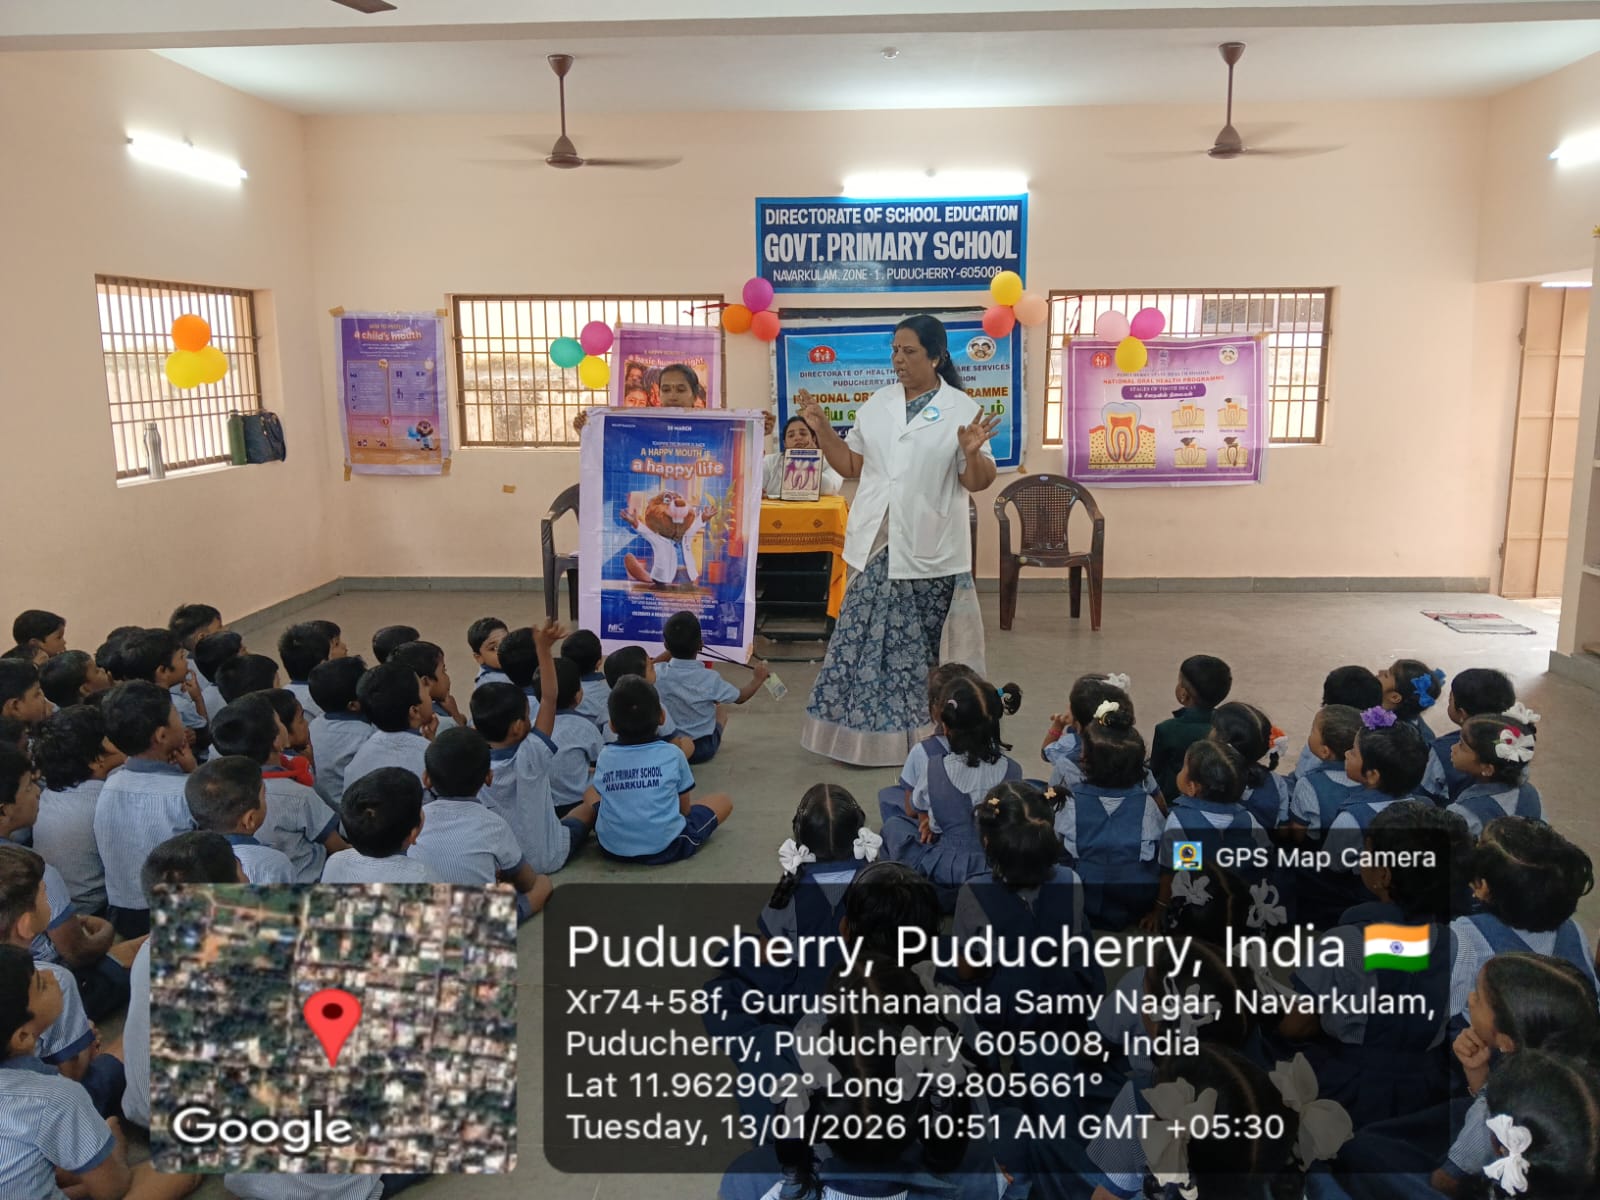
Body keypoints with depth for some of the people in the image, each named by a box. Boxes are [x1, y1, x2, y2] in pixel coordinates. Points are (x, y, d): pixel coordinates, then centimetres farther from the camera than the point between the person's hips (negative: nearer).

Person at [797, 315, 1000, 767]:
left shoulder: (962, 409, -4)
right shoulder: (877, 404, 9)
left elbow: (978, 482, -6)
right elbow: (850, 466, 12)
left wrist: (972, 453, -26)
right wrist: (820, 427, 1)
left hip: (929, 550, -4)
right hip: (876, 544, 4)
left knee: (921, 648, 6)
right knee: (865, 640, 5)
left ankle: (918, 736, 20)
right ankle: (865, 732, 16)